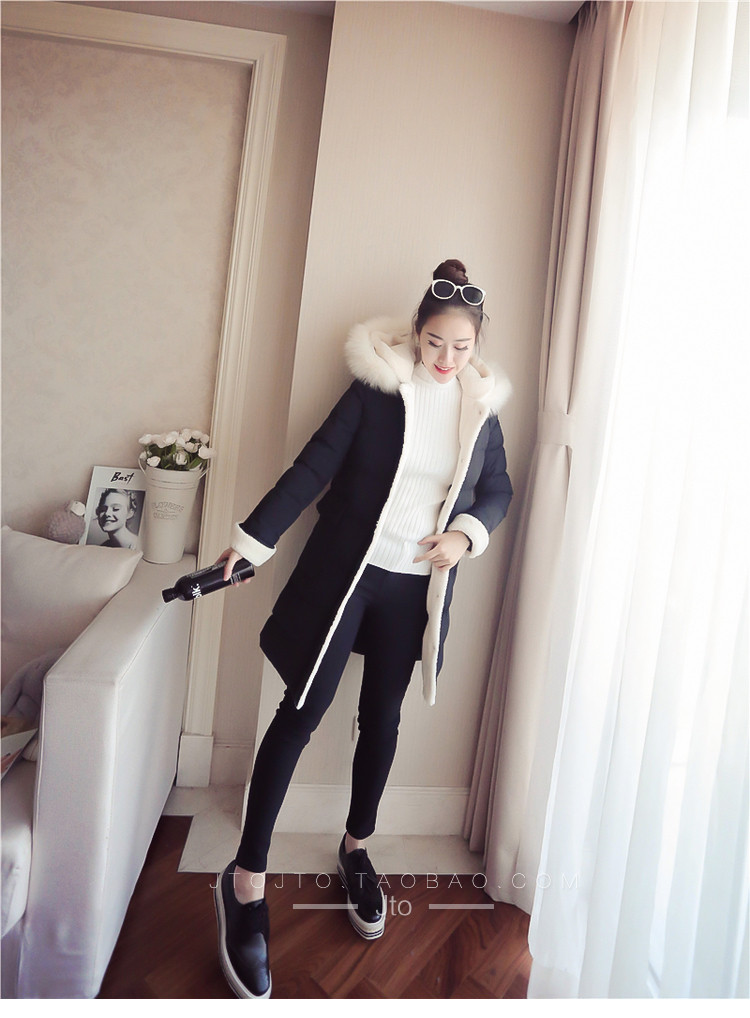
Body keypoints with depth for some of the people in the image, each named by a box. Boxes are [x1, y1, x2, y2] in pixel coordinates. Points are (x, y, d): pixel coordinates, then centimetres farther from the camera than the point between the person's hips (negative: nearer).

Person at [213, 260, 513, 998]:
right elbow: (316, 464, -8)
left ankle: (356, 850, 37)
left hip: (415, 587, 4)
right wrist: (254, 537, -10)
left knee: (382, 716, 15)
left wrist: (466, 533, -8)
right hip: (344, 570, -3)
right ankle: (246, 882, 13)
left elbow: (497, 489, 12)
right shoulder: (378, 385, -7)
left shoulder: (482, 405, 6)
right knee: (302, 711, -2)